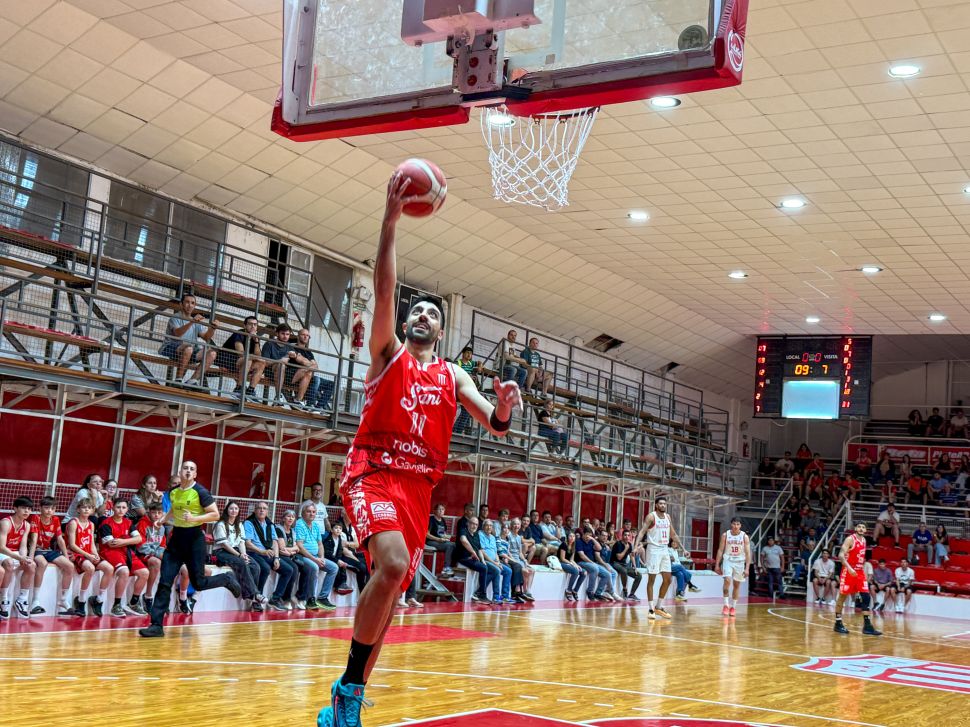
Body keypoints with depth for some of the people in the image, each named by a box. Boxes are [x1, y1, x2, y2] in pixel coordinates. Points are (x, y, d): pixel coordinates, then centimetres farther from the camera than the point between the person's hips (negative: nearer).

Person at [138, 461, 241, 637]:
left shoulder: (200, 492, -10)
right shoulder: (173, 492, 7)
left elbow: (215, 515, -11)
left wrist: (194, 518, -22)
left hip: (194, 538, -5)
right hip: (176, 537, 5)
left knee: (198, 583, 0)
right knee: (164, 582, -4)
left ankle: (227, 580, 29)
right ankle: (156, 625, -2)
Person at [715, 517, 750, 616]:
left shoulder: (744, 536, -7)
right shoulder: (725, 535, -4)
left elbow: (748, 553, -7)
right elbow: (720, 550, 1)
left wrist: (747, 568, -14)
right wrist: (717, 565, -2)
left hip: (739, 562, 1)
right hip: (728, 561, -1)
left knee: (737, 585, 8)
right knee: (727, 581, -20)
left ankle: (733, 607, 21)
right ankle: (726, 605, -10)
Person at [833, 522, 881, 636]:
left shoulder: (864, 540, 11)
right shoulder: (850, 539, -12)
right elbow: (841, 555, -20)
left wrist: (864, 569, 20)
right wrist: (849, 568, -32)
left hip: (860, 572, 7)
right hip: (848, 572, -7)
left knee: (866, 597, -2)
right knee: (842, 597, 2)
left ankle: (867, 625, 0)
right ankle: (838, 624, 11)